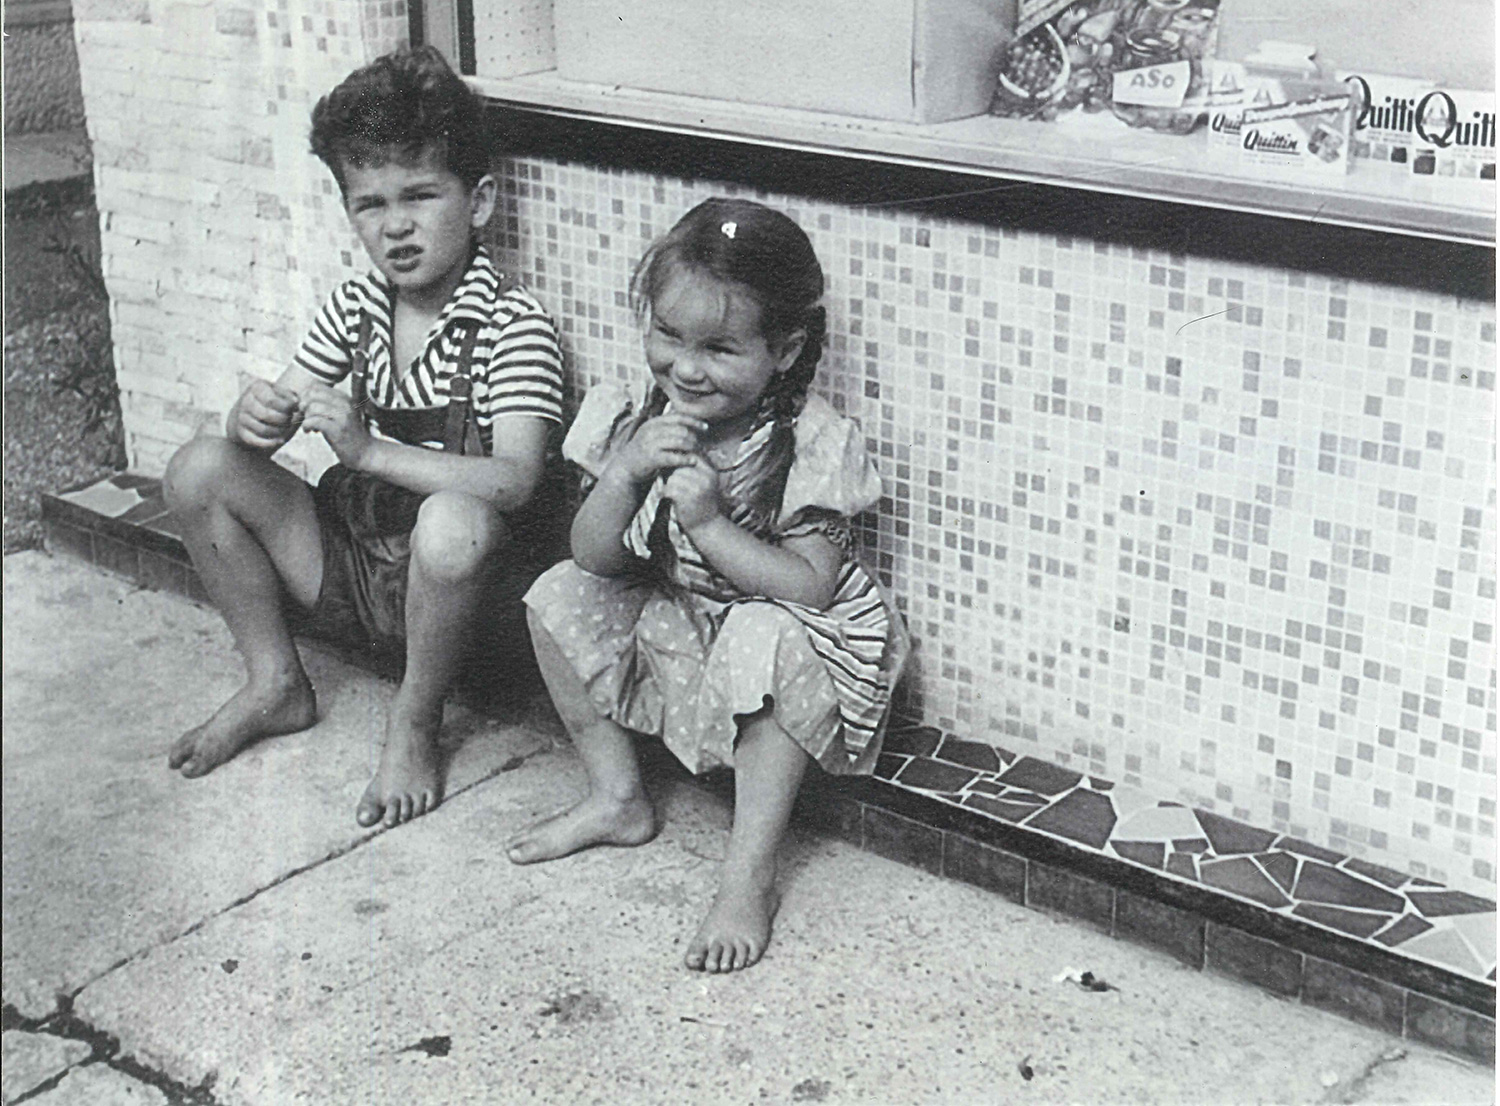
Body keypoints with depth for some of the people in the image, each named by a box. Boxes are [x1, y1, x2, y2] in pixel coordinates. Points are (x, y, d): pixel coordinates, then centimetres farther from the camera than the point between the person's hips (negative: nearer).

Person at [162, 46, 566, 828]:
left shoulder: (513, 324, -16)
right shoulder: (355, 308, 4)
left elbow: (514, 481, -28)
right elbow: (278, 411, 5)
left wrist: (368, 449, -36)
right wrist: (255, 419, -21)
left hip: (458, 579, -6)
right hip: (353, 559, 6)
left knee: (453, 522, -40)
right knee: (200, 470, -4)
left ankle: (416, 719, -11)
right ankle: (275, 684, 9)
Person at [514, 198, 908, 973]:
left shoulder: (809, 444, -22)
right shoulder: (638, 422, -8)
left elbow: (812, 587, -25)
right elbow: (593, 557, -8)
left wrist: (708, 524, -32)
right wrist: (625, 472, -27)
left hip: (787, 631, -6)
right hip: (671, 622, 6)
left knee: (771, 644, -37)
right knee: (559, 598, -4)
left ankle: (750, 878, -24)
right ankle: (617, 798, 10)